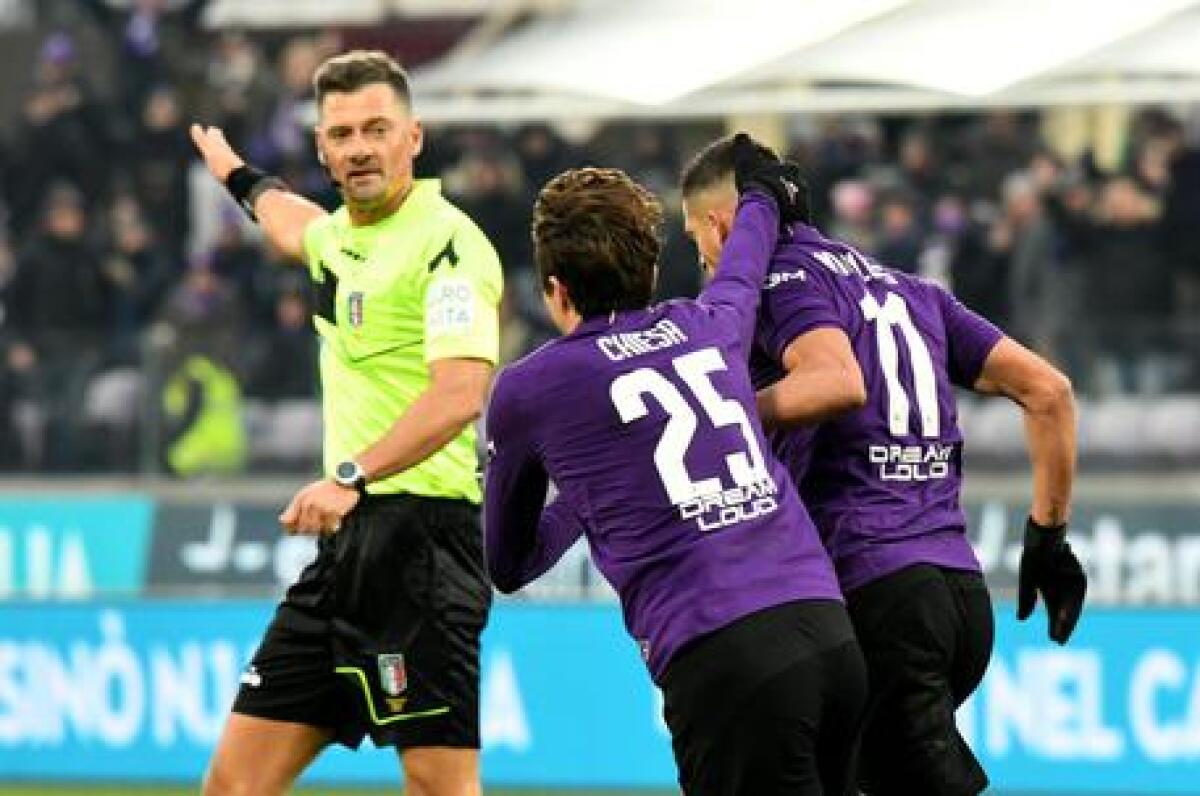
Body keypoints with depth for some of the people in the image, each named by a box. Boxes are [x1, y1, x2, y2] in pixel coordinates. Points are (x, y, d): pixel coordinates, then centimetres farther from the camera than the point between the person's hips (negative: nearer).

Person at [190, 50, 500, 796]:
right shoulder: (340, 235, 17)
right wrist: (238, 175, 63)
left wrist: (354, 476, -34)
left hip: (420, 532, -9)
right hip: (350, 539, 9)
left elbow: (461, 393, -24)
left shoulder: (446, 242, -11)